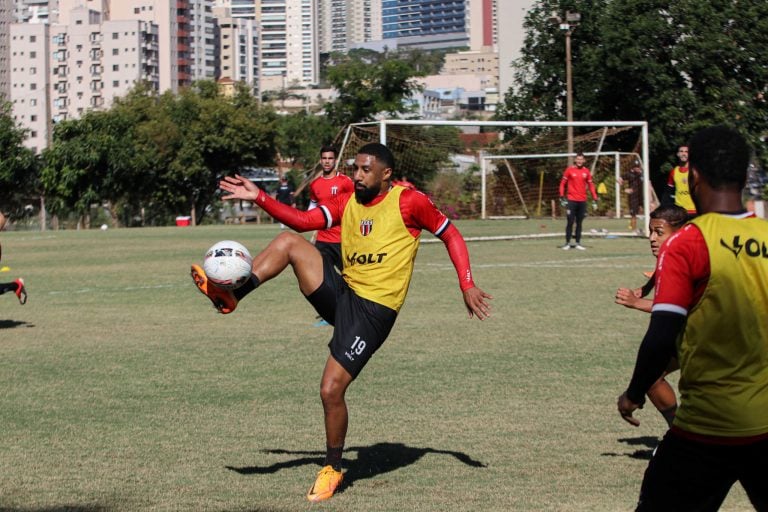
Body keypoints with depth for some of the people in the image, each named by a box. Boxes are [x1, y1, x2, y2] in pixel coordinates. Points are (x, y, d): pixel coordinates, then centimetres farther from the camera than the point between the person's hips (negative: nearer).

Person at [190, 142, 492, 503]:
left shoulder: (408, 202, -6)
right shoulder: (348, 203, 10)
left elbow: (451, 235, 1)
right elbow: (303, 220, 0)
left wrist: (467, 287, -6)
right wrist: (258, 197, -11)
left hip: (374, 310, -6)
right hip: (341, 294, 6)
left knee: (331, 390, -11)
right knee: (288, 242, -11)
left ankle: (332, 469, 10)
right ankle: (231, 294, -16)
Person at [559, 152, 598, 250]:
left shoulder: (586, 171, 7)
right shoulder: (569, 170, 0)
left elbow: (591, 185, 11)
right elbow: (562, 183, 3)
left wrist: (594, 200, 6)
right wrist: (562, 197, -4)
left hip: (582, 201, 3)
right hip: (571, 200, -3)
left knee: (579, 223, 7)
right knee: (570, 222, -5)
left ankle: (578, 243, 13)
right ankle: (567, 243, 1)